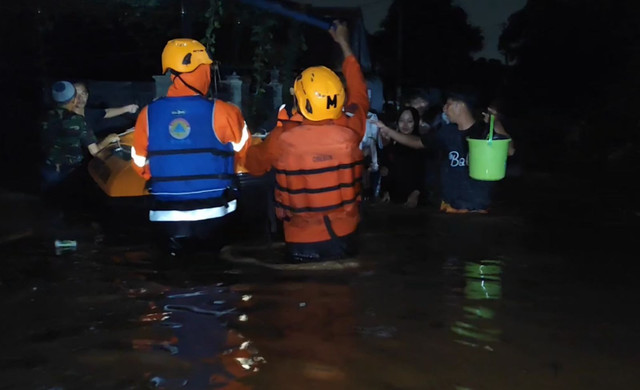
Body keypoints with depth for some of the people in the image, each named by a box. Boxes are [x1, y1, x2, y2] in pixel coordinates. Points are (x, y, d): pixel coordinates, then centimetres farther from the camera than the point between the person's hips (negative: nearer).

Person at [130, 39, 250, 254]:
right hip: (212, 216, -2)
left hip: (166, 219, 2)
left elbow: (141, 164, 7)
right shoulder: (221, 112, -10)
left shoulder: (148, 114, -3)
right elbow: (243, 150, 5)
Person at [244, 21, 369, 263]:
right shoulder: (349, 130, -11)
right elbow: (358, 93, 10)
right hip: (344, 237, 2)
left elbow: (253, 165, 4)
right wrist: (344, 43, 22)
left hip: (302, 243, -1)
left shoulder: (282, 138, -17)